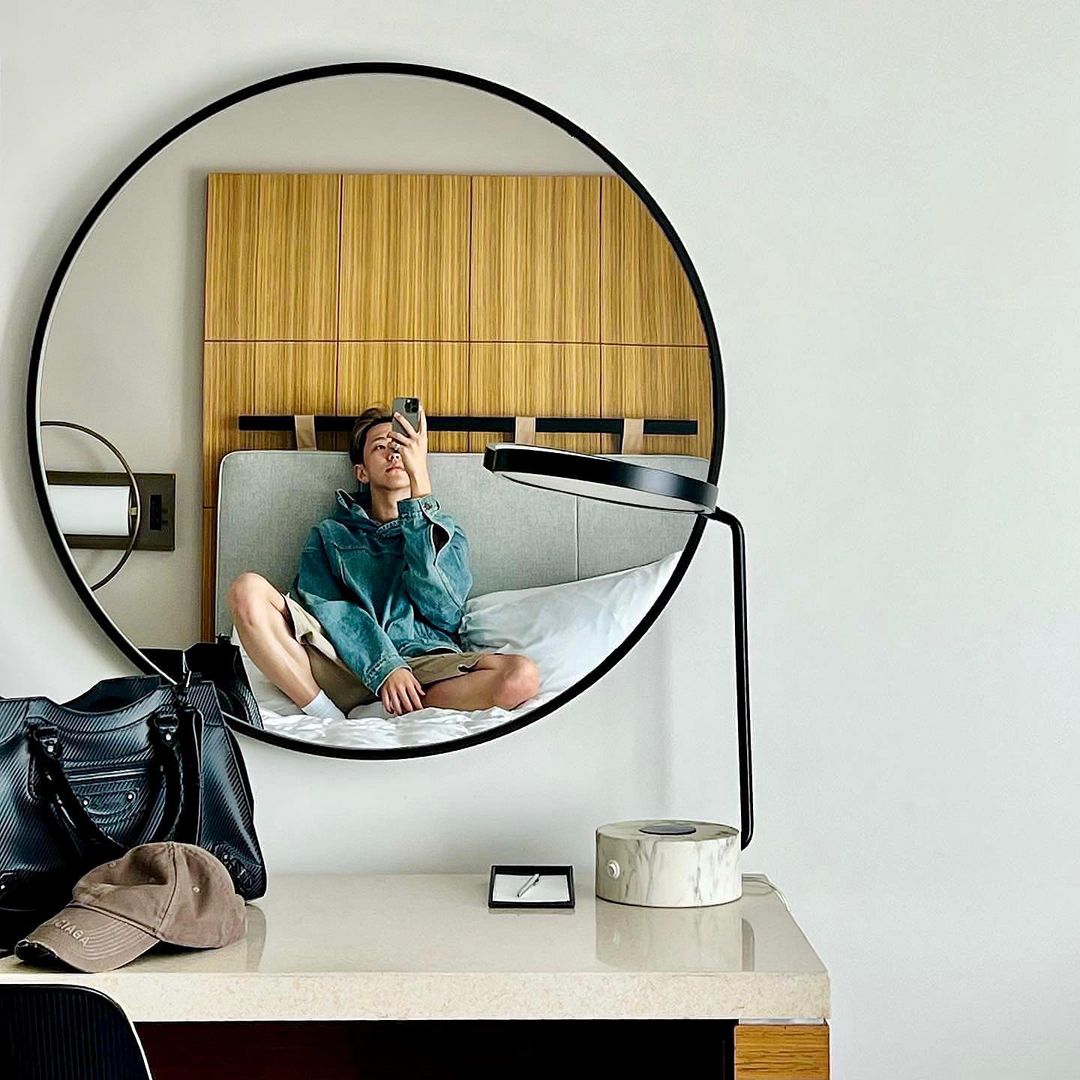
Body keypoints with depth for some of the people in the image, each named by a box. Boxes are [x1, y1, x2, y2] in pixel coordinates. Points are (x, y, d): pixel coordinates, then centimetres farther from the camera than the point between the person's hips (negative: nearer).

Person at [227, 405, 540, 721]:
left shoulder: (444, 530, 23)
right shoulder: (330, 534, 23)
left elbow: (442, 606, -1)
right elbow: (325, 610, 3)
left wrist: (420, 483, -6)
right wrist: (384, 667, -16)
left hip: (426, 662, 0)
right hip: (348, 664, 0)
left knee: (523, 676, -30)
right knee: (248, 590, -21)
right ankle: (329, 720, -26)